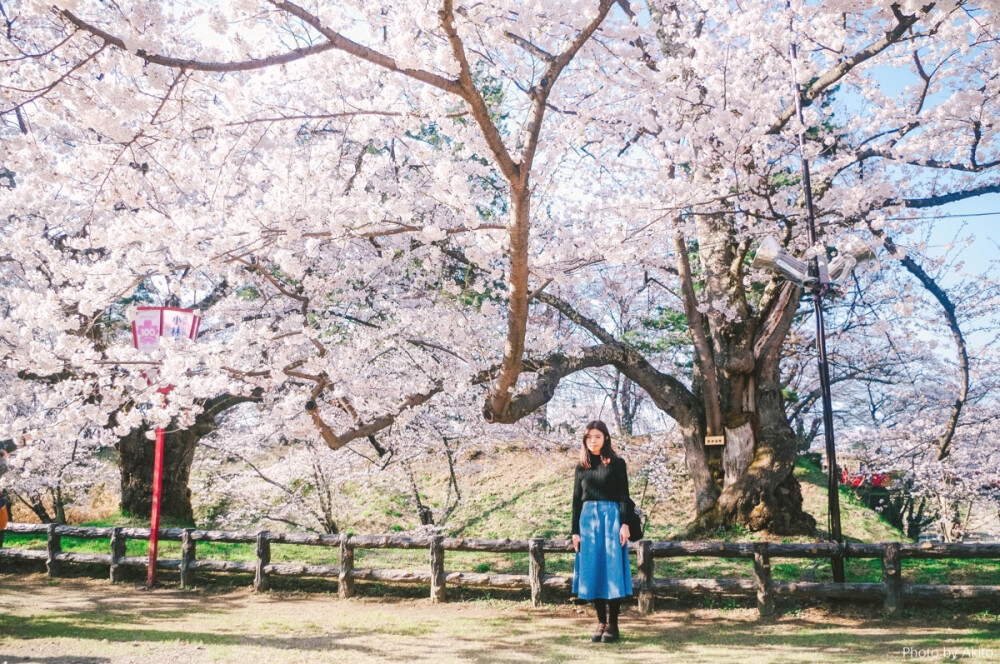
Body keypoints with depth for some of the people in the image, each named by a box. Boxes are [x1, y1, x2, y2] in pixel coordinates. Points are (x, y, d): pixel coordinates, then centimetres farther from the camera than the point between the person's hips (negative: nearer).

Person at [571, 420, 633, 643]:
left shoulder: (616, 463, 1)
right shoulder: (582, 466, 10)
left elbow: (623, 496, -2)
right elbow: (576, 500, 12)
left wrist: (624, 524, -12)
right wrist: (575, 531, 7)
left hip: (611, 518, -3)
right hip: (588, 519, 4)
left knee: (612, 570, -2)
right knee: (592, 571, 4)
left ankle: (613, 625, 6)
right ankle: (601, 622, 13)